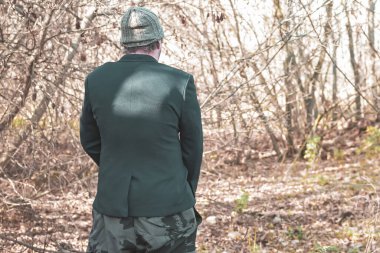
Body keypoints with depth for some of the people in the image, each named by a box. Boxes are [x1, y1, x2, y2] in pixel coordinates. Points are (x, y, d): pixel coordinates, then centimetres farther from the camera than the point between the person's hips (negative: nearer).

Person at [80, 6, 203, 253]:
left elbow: (90, 141, 9)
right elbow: (192, 146, 0)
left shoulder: (96, 80, -2)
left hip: (113, 206, 2)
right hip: (168, 207, -2)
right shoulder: (180, 82, -9)